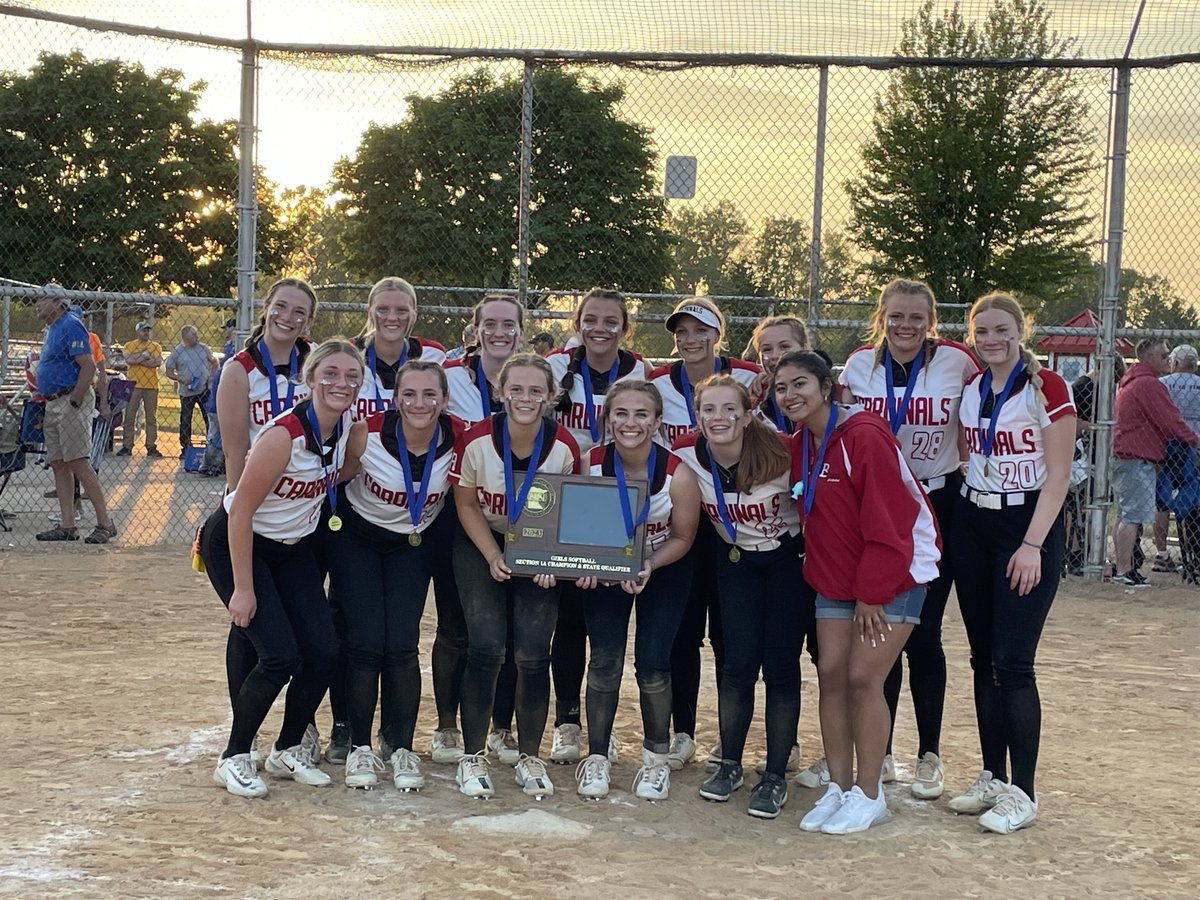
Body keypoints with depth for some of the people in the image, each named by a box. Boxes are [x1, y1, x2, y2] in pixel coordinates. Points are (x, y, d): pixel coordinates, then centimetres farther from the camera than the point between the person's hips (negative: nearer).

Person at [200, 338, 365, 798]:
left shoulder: (351, 427, -10)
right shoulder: (284, 434, -29)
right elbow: (241, 511, -24)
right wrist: (242, 589, -22)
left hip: (294, 547, 7)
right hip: (235, 543, -7)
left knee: (323, 652, -3)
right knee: (281, 655, -17)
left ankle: (288, 751, 19)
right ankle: (233, 759, 3)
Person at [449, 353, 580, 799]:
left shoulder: (564, 447, -19)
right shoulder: (477, 439, -21)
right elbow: (466, 504, -6)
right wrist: (493, 557, -14)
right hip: (482, 544, -1)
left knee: (532, 653, -7)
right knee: (486, 648, -11)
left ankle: (530, 757, 12)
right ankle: (473, 757, 5)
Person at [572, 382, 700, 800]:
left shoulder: (678, 475, -27)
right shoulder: (589, 464, -23)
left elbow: (682, 538, -11)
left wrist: (649, 566, -27)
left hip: (663, 570, -1)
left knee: (652, 664, -7)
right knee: (604, 660, -6)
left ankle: (657, 758, 16)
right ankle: (597, 757, 12)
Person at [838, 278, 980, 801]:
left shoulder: (955, 361, -7)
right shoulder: (860, 363, 1)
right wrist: (841, 407, -9)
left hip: (938, 507, -2)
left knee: (922, 633, -1)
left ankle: (930, 756, 12)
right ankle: (880, 753, 17)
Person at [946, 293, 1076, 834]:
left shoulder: (1047, 387, -8)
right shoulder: (968, 391, 9)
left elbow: (1058, 475, -11)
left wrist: (1032, 544, -17)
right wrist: (950, 521, 6)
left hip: (1028, 526, -6)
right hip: (973, 525, 6)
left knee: (1012, 662, -9)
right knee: (984, 660, 8)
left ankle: (1021, 792, -1)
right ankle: (992, 778, 18)